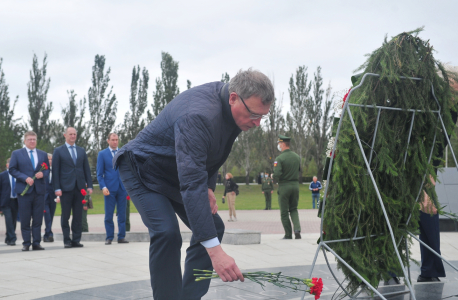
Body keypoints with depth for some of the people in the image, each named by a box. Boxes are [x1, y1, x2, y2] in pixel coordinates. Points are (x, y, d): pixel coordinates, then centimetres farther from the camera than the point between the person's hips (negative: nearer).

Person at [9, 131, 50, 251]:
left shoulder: (43, 154, 16)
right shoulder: (16, 153, 6)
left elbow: (47, 169, 16)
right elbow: (12, 170, 0)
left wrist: (43, 174, -8)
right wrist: (25, 178, -12)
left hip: (39, 190, 3)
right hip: (24, 190, -3)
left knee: (38, 219, 2)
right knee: (25, 220, -1)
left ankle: (36, 243, 8)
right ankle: (26, 243, 7)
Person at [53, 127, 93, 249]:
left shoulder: (82, 151, 15)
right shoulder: (58, 151, 4)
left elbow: (87, 169, 14)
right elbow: (55, 171, -1)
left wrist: (89, 185, 5)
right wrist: (57, 188, -9)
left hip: (80, 187, 3)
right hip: (66, 188, -3)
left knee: (78, 216, 3)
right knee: (65, 216, 1)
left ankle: (76, 240, 9)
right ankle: (67, 240, 7)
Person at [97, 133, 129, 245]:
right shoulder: (102, 154, 5)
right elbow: (99, 173, 3)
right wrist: (103, 187, -10)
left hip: (122, 188, 2)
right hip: (110, 188, -2)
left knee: (122, 214, 3)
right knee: (108, 215, 0)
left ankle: (121, 237, 9)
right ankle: (109, 238, 7)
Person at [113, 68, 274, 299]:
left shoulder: (228, 103, -12)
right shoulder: (198, 117, -39)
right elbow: (192, 185, -46)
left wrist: (209, 185, -11)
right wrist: (215, 251, -51)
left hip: (176, 173, 9)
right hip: (143, 170, -9)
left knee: (212, 227, 5)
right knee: (167, 233, -26)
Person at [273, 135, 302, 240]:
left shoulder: (279, 158, -13)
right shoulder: (297, 157, 5)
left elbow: (276, 174, -20)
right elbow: (300, 171, 14)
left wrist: (277, 179, 0)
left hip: (284, 186, -5)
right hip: (296, 185, 5)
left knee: (284, 212, 5)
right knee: (294, 209, 18)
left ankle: (288, 234, 7)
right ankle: (297, 229, -3)